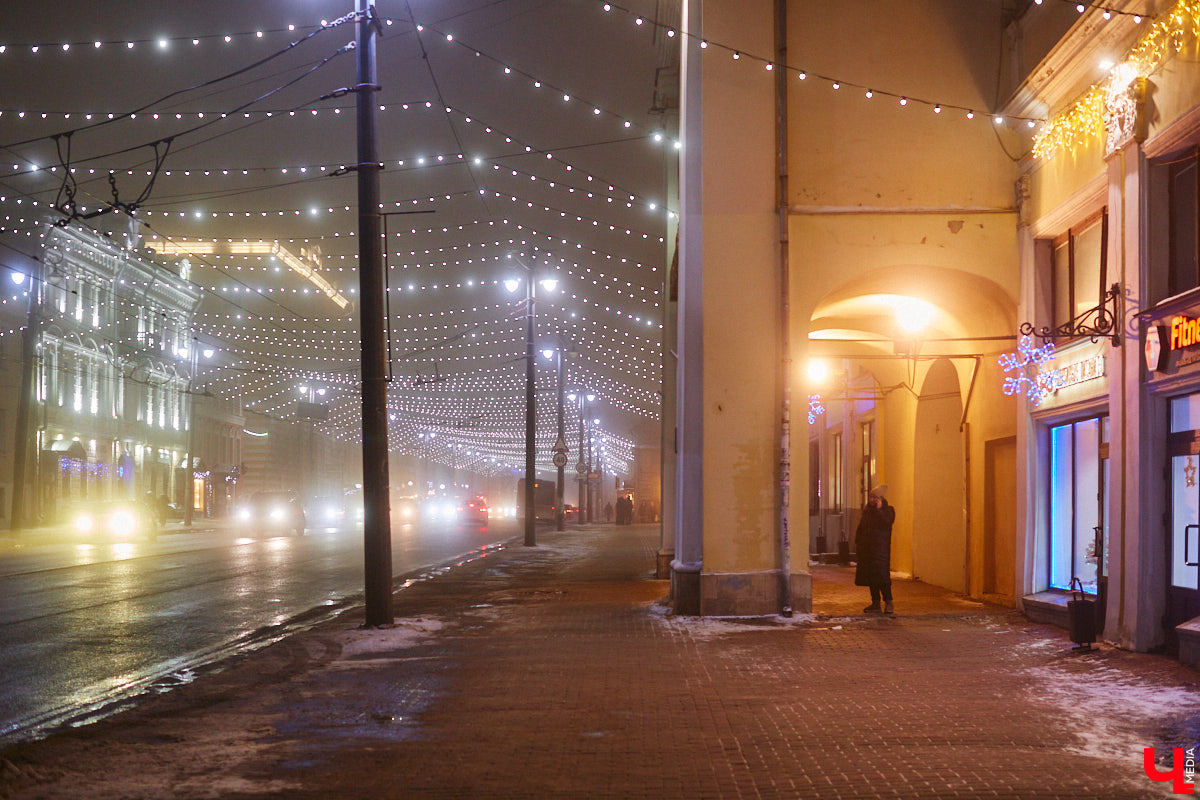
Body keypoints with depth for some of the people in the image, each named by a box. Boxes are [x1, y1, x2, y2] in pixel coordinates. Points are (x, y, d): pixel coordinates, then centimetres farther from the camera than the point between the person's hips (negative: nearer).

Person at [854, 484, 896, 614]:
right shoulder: (867, 511, 17)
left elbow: (887, 523, -19)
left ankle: (888, 603, -11)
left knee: (881, 575, -14)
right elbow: (860, 529, 21)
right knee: (870, 576, 5)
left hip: (881, 548, -6)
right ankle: (875, 603, 10)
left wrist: (879, 510, -19)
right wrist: (857, 543, 13)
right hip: (866, 548, 6)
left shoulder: (888, 510, 0)